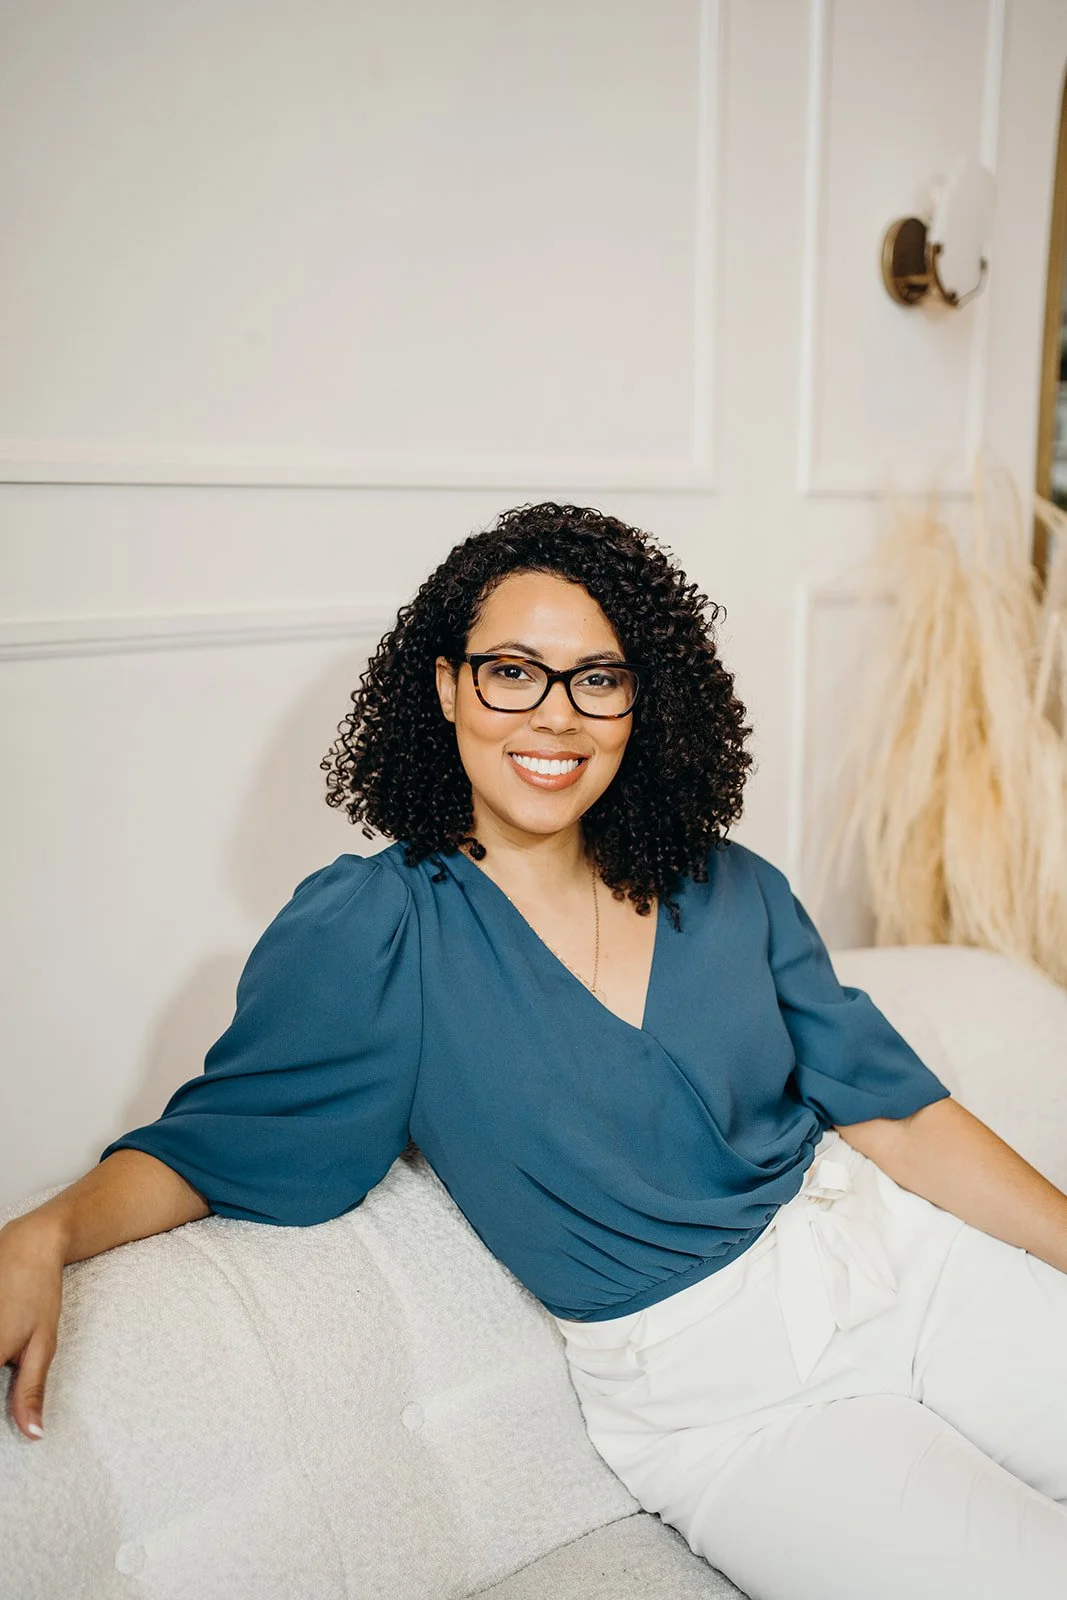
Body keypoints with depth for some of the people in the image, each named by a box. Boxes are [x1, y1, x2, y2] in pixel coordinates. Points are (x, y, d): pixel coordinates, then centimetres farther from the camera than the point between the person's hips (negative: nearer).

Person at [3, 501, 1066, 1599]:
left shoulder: (730, 891, 2)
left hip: (891, 1252, 4)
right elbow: (214, 1135, -6)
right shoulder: (370, 931, -8)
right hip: (714, 1391, -4)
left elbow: (897, 1113, 3)